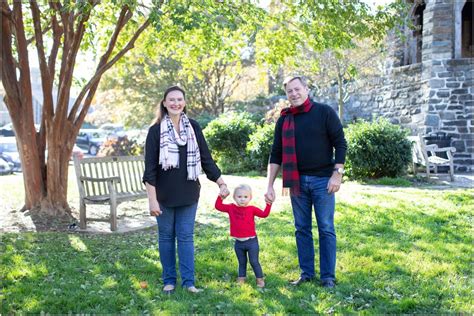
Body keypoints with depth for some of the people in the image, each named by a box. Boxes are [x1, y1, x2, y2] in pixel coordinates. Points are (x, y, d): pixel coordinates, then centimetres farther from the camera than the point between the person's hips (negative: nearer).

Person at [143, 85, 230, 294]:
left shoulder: (193, 128, 2)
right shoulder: (156, 130, -5)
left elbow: (206, 158, 5)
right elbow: (150, 167, -8)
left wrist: (221, 183, 1)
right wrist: (152, 199, -13)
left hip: (188, 193, 2)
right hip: (165, 194, -1)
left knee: (186, 236, 5)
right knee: (166, 236, 8)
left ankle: (188, 281, 12)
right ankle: (169, 280, 20)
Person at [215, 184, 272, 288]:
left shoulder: (252, 209, -5)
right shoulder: (231, 208, 1)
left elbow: (264, 214, -12)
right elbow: (218, 206, 3)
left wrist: (268, 204, -19)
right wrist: (220, 196, -6)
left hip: (251, 241, -3)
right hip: (238, 243, 3)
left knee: (254, 262, 3)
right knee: (242, 262, 16)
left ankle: (260, 279, 13)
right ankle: (241, 279, 25)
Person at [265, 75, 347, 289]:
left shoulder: (324, 113, -3)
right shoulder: (284, 120, 7)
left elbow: (340, 143, -4)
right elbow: (276, 155, 8)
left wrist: (337, 174, -11)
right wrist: (270, 185, 4)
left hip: (322, 179, -3)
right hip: (297, 181, 4)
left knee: (326, 229, 1)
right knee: (302, 229, 9)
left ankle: (328, 276, 11)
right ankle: (306, 273, 20)